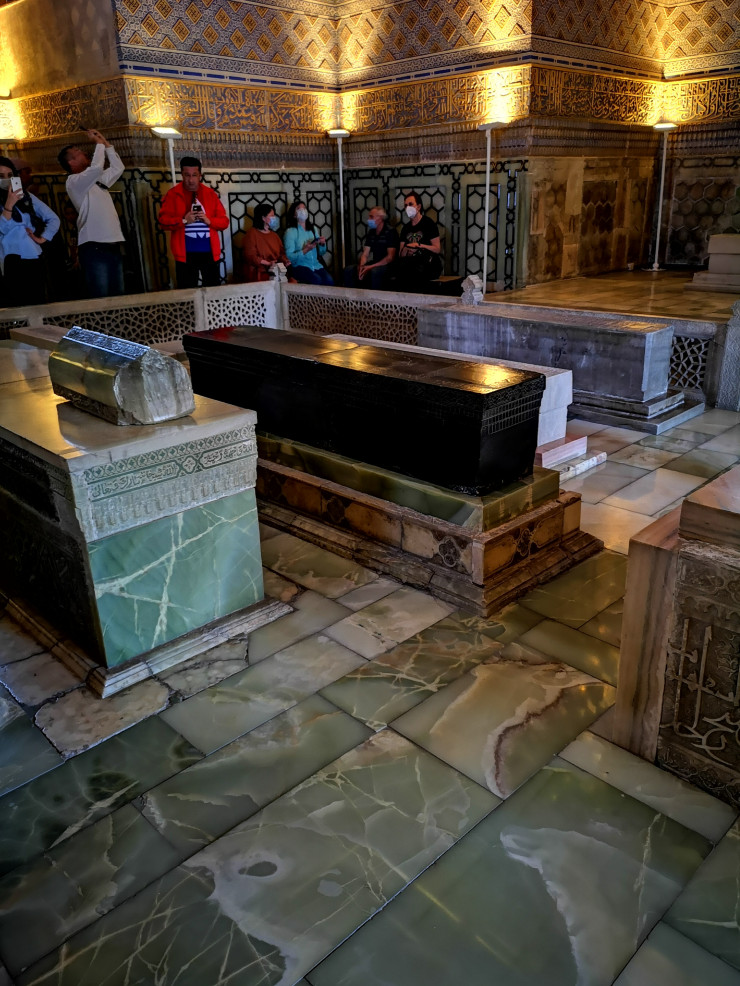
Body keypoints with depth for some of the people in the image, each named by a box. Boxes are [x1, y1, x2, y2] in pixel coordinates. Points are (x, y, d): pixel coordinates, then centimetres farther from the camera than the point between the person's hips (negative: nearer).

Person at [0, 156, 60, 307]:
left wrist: (42, 238, 4)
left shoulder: (26, 196, 14)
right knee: (15, 307, -6)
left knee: (38, 303, 6)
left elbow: (53, 219, 15)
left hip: (34, 259, 4)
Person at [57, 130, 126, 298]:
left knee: (119, 295, 6)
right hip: (94, 248, -8)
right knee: (100, 298, -12)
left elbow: (117, 168, 28)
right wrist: (99, 143, -2)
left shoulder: (97, 180, 22)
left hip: (113, 246, 8)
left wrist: (106, 143, 20)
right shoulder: (74, 181, -2)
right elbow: (96, 167, -17)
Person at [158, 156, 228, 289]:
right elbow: (163, 220, -2)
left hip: (210, 252, 2)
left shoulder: (211, 194, 10)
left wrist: (209, 221, -12)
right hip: (185, 253, -2)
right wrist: (183, 221, -16)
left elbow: (224, 221, 7)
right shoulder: (173, 194, 4)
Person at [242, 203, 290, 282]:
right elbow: (250, 256, -7)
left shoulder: (274, 235, 25)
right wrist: (267, 263, -18)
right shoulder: (252, 233, 2)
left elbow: (281, 252, 23)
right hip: (259, 273, -6)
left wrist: (284, 260, -2)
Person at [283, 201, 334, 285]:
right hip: (299, 266, -4)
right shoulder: (290, 231, 0)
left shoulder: (312, 229, 18)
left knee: (329, 280, -26)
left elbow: (321, 253, 21)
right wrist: (305, 251, -19)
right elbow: (289, 257, -8)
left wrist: (322, 244, 0)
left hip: (316, 265, 4)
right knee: (317, 280, -33)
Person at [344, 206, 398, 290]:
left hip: (388, 264, -7)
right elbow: (365, 254, 10)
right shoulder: (371, 232, 13)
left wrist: (371, 267, -23)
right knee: (349, 270, -12)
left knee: (375, 271, -40)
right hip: (375, 263, 7)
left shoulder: (390, 232, -8)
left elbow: (391, 257, -16)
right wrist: (361, 266, -14)